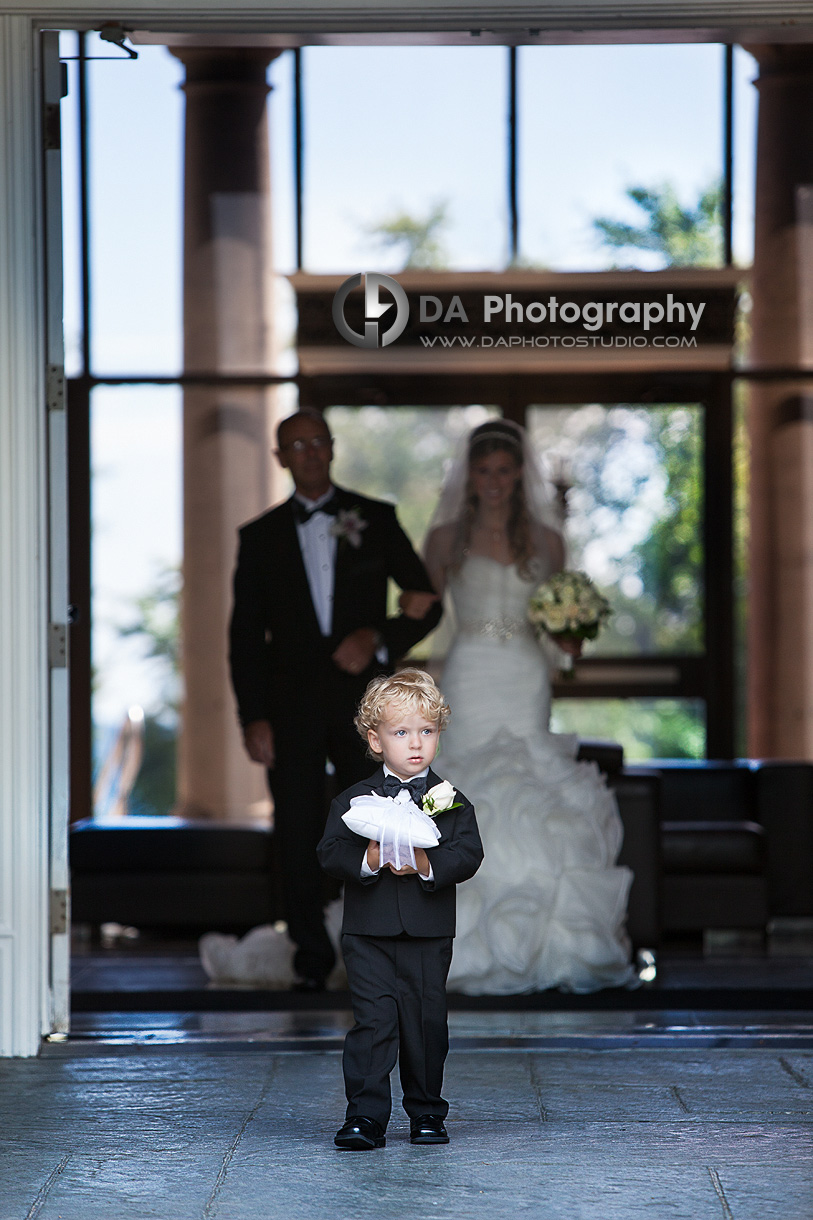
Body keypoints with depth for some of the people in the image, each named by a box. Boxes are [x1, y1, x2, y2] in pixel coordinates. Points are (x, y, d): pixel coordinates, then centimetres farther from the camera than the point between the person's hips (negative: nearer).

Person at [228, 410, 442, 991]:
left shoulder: (376, 519, 8)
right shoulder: (261, 536, 10)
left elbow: (427, 602, 9)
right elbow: (246, 636, 7)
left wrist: (378, 638, -9)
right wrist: (253, 718, -2)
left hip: (363, 698, -1)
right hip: (292, 705, 1)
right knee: (299, 836, -1)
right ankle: (313, 958, 8)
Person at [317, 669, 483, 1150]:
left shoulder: (451, 802, 5)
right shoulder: (353, 801, 4)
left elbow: (468, 855, -4)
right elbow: (331, 852, -3)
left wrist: (428, 865, -21)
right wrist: (366, 861, -21)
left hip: (429, 934, 1)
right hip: (369, 933, -1)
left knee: (426, 1024, 7)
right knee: (373, 1021, -8)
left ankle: (427, 1112, 22)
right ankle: (366, 1116, -7)